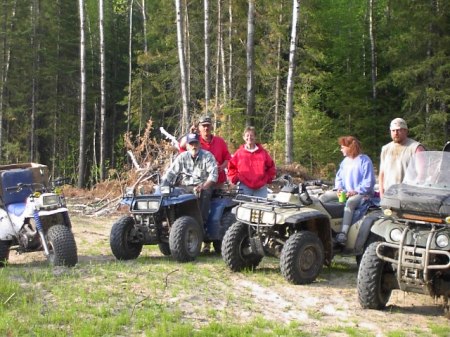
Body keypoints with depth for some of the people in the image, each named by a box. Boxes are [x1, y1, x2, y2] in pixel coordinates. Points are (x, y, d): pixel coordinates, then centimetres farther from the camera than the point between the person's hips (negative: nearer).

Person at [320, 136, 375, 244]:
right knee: (323, 197, -10)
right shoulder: (345, 161, 17)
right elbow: (339, 177, 20)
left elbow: (369, 182, -12)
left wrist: (355, 191, -20)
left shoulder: (364, 160, -7)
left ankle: (343, 233, -50)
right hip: (344, 193, 8)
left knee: (350, 202, -40)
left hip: (361, 193, -8)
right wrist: (339, 188, -1)